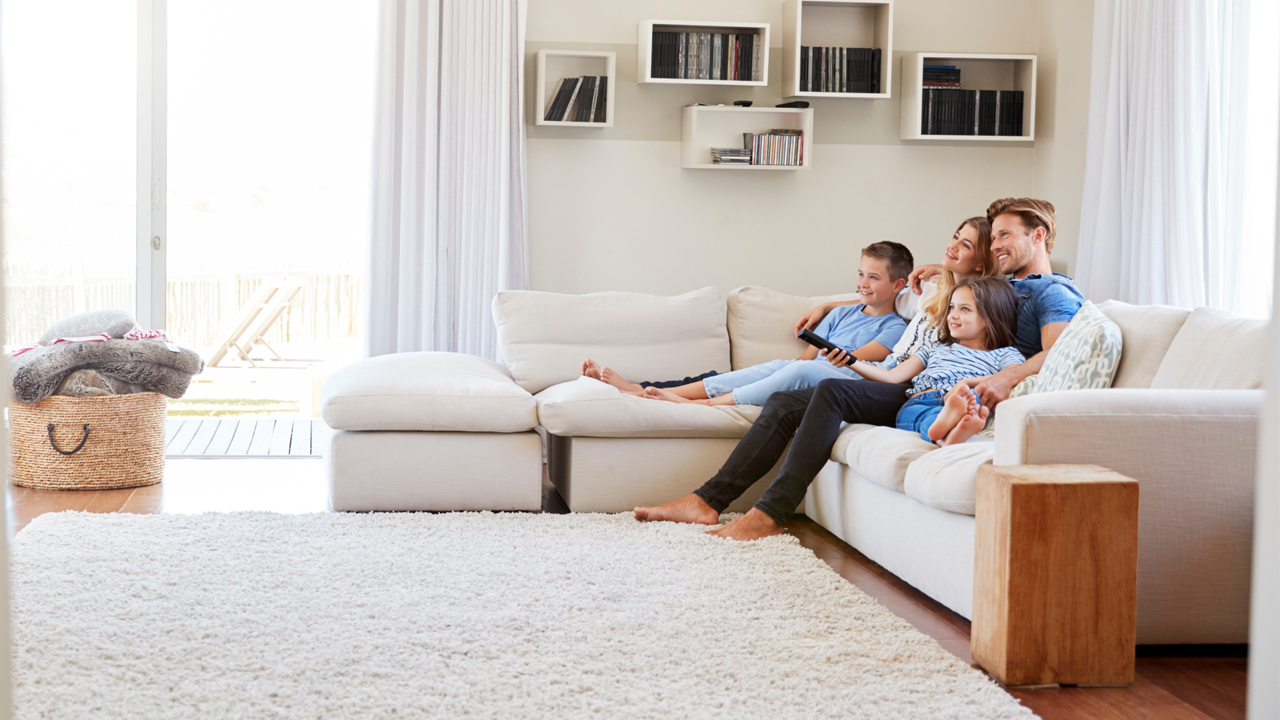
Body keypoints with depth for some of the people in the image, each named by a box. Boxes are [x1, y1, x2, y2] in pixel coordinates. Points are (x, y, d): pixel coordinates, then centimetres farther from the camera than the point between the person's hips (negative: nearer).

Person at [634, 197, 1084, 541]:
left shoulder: (1054, 293, 2)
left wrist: (1007, 378, -35)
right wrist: (938, 272, 30)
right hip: (915, 388, 9)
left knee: (832, 392, -28)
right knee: (784, 403, -1)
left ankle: (771, 514, -29)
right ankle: (708, 500, -7)